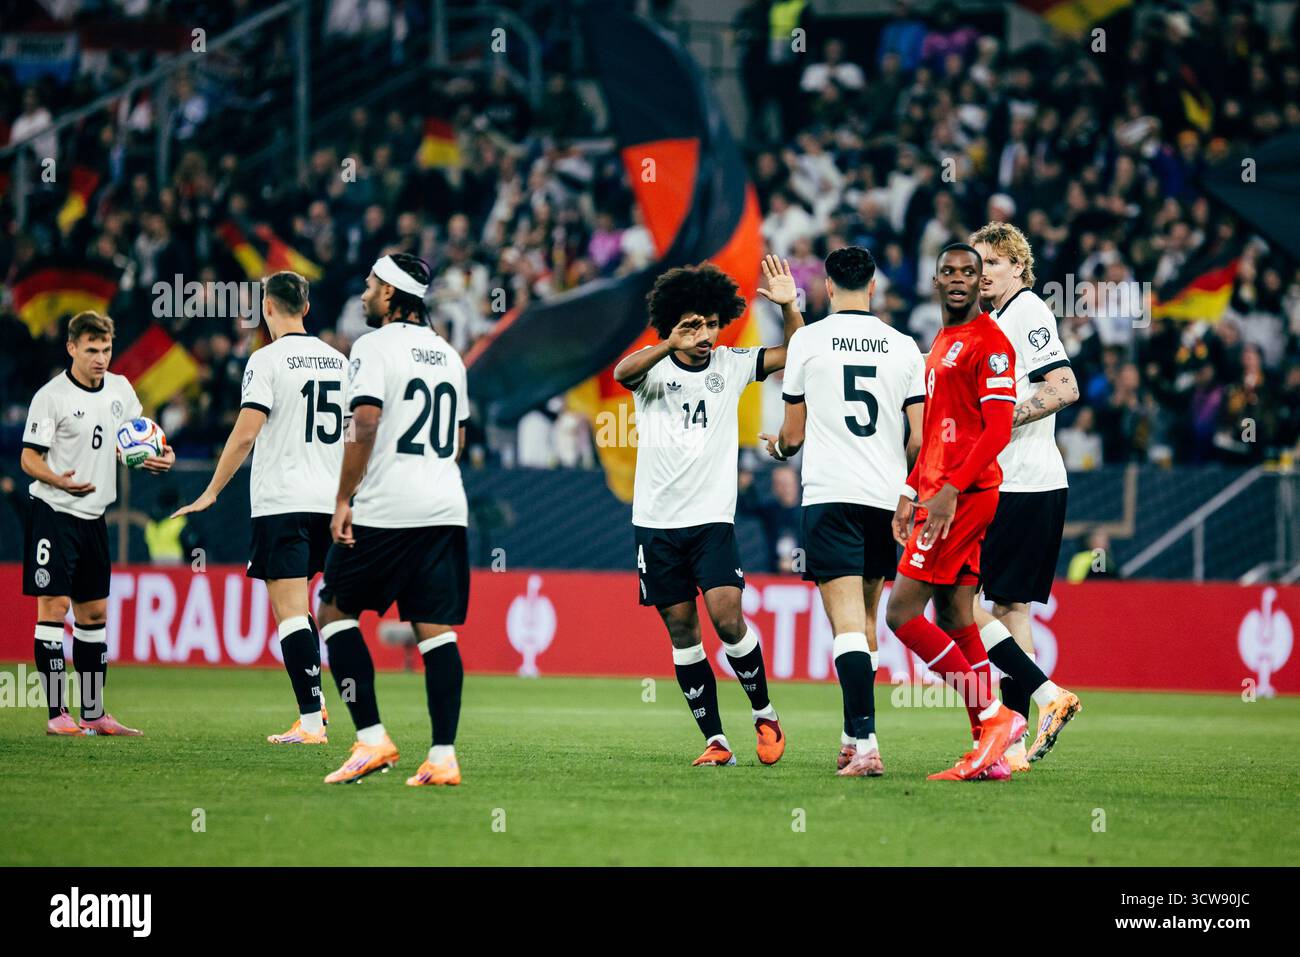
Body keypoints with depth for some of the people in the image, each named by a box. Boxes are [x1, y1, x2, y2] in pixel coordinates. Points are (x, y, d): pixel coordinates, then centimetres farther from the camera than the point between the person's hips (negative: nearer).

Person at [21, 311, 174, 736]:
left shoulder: (119, 388, 6)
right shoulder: (51, 396, -12)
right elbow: (29, 458, -12)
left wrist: (163, 455, 2)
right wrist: (59, 481, -31)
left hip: (94, 516, 7)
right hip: (53, 513, -7)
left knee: (94, 613, 10)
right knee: (53, 606, -10)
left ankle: (94, 713, 16)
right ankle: (56, 714, -9)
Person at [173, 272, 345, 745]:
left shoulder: (268, 359, -8)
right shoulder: (337, 359, 11)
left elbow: (245, 434, -15)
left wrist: (211, 494, -9)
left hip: (281, 502, -7)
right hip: (328, 501, 7)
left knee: (290, 611, -7)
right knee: (298, 607, 21)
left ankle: (310, 721, -13)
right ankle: (315, 702, 18)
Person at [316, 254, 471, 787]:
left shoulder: (375, 346, -6)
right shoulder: (447, 354, 17)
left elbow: (364, 427, -16)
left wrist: (343, 501, -12)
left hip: (384, 511, -6)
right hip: (446, 509, 6)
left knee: (335, 612, 7)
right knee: (436, 631, 3)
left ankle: (372, 738, -4)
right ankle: (443, 757, -5)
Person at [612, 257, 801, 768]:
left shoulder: (730, 365, 5)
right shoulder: (652, 368, -1)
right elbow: (622, 372, -24)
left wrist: (789, 307, -13)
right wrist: (670, 345, -41)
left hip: (713, 518, 0)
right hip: (657, 520, 0)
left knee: (727, 619, -14)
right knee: (681, 628, 2)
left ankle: (764, 713, 7)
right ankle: (715, 740, 7)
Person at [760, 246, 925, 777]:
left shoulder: (807, 340, 0)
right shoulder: (904, 347, 6)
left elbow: (793, 435, 6)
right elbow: (919, 440, 3)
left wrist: (776, 446, 29)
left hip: (830, 494, -3)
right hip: (887, 499, 3)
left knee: (848, 622, -10)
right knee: (865, 617, 19)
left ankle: (865, 741, -24)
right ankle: (854, 736, 24)